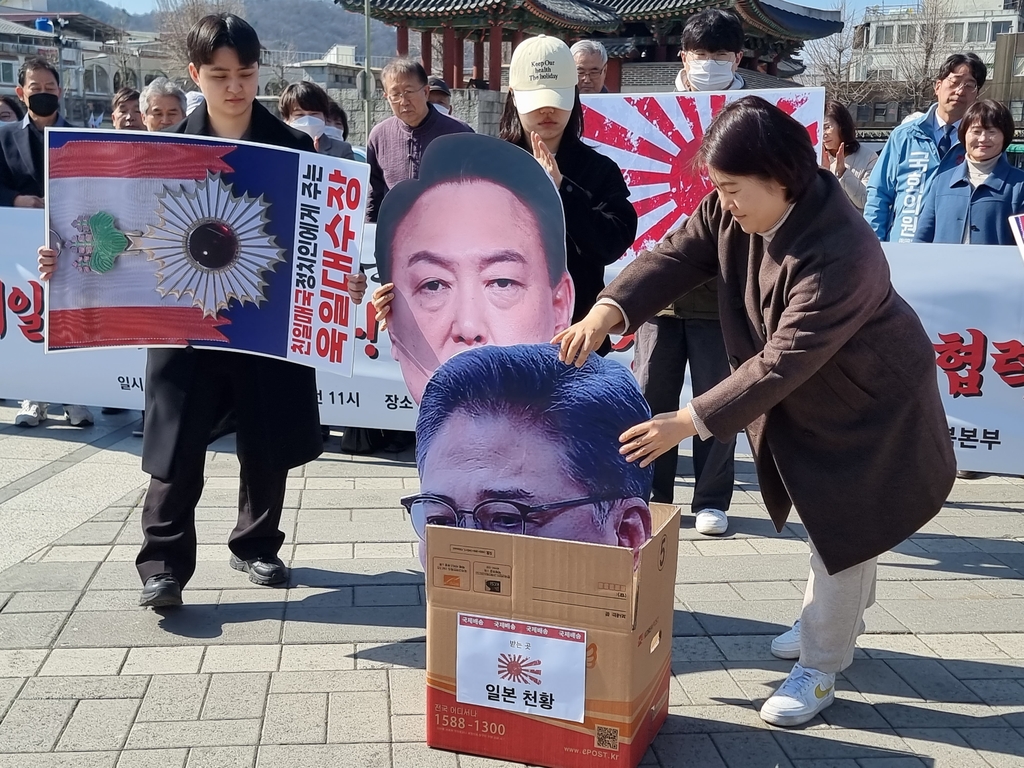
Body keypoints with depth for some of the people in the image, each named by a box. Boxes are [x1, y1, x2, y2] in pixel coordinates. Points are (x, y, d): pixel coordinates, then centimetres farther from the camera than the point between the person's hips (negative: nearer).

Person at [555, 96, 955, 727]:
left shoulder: (841, 254, -39)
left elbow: (782, 363, -38)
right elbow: (676, 255, -17)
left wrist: (688, 423, -38)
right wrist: (608, 312, -36)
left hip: (868, 405, -8)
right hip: (804, 398, 8)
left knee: (846, 530, 1)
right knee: (824, 515, 23)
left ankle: (821, 667, 18)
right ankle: (834, 626, 44)